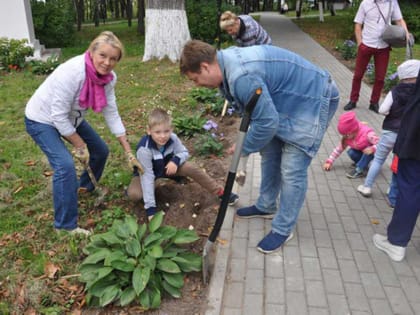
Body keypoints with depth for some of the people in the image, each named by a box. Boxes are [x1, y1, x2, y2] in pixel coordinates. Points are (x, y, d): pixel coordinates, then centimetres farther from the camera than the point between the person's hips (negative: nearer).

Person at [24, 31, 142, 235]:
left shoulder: (108, 77, -15)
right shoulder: (72, 72, -36)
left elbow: (111, 114, -8)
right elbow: (58, 116, -31)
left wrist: (129, 153, -9)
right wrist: (80, 145, -20)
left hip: (71, 117, 7)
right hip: (42, 120, -7)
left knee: (100, 150, 11)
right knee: (65, 165, -22)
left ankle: (87, 186, 42)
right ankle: (65, 225, -6)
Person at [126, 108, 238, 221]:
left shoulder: (173, 138, -26)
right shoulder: (144, 149, -37)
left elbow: (184, 152, -7)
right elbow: (147, 176, -35)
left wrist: (175, 160, -31)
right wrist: (150, 208, -37)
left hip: (168, 167, 3)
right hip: (146, 172, -3)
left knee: (191, 168, -20)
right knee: (134, 194, -31)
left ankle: (221, 192, -8)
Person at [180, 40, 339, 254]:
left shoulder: (242, 77, -34)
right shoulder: (229, 61, -1)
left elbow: (267, 122, -30)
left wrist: (244, 148, -14)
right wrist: (245, 141, -1)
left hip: (314, 100, -10)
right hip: (290, 100, 10)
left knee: (292, 170, -7)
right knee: (269, 154, 16)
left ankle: (283, 229, 10)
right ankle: (266, 206, 34)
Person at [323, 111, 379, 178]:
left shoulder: (367, 133, -32)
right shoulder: (347, 137, -14)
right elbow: (339, 148, -8)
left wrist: (372, 149, -53)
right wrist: (329, 161, -14)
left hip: (371, 152, -5)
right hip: (361, 152, 5)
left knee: (369, 150, -37)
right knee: (351, 152, -26)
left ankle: (359, 170, -29)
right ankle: (363, 164, -2)